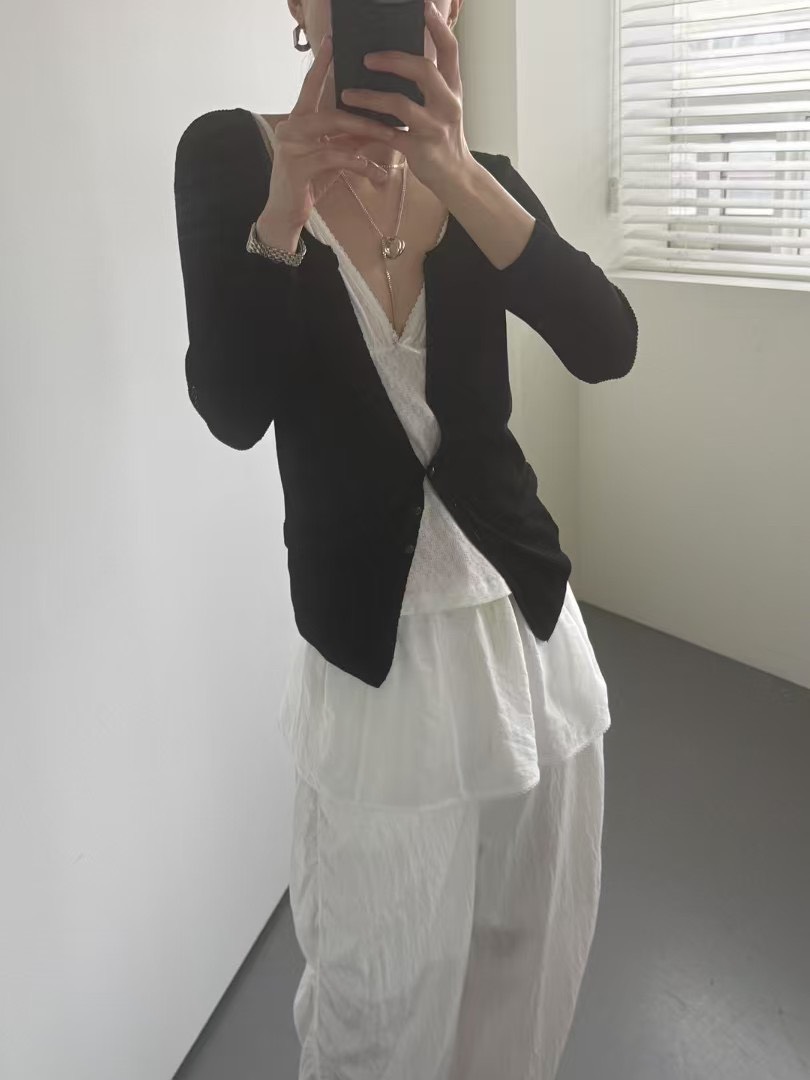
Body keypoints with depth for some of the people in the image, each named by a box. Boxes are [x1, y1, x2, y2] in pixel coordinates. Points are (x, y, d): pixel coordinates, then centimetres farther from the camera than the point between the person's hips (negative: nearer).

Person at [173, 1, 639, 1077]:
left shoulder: (482, 177, 3)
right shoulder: (232, 155, -5)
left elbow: (608, 346, -14)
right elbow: (232, 411, -14)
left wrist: (457, 177, -27)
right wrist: (287, 207, -26)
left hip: (523, 613, 4)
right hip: (371, 638, -3)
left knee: (533, 932, 19)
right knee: (381, 984, 8)